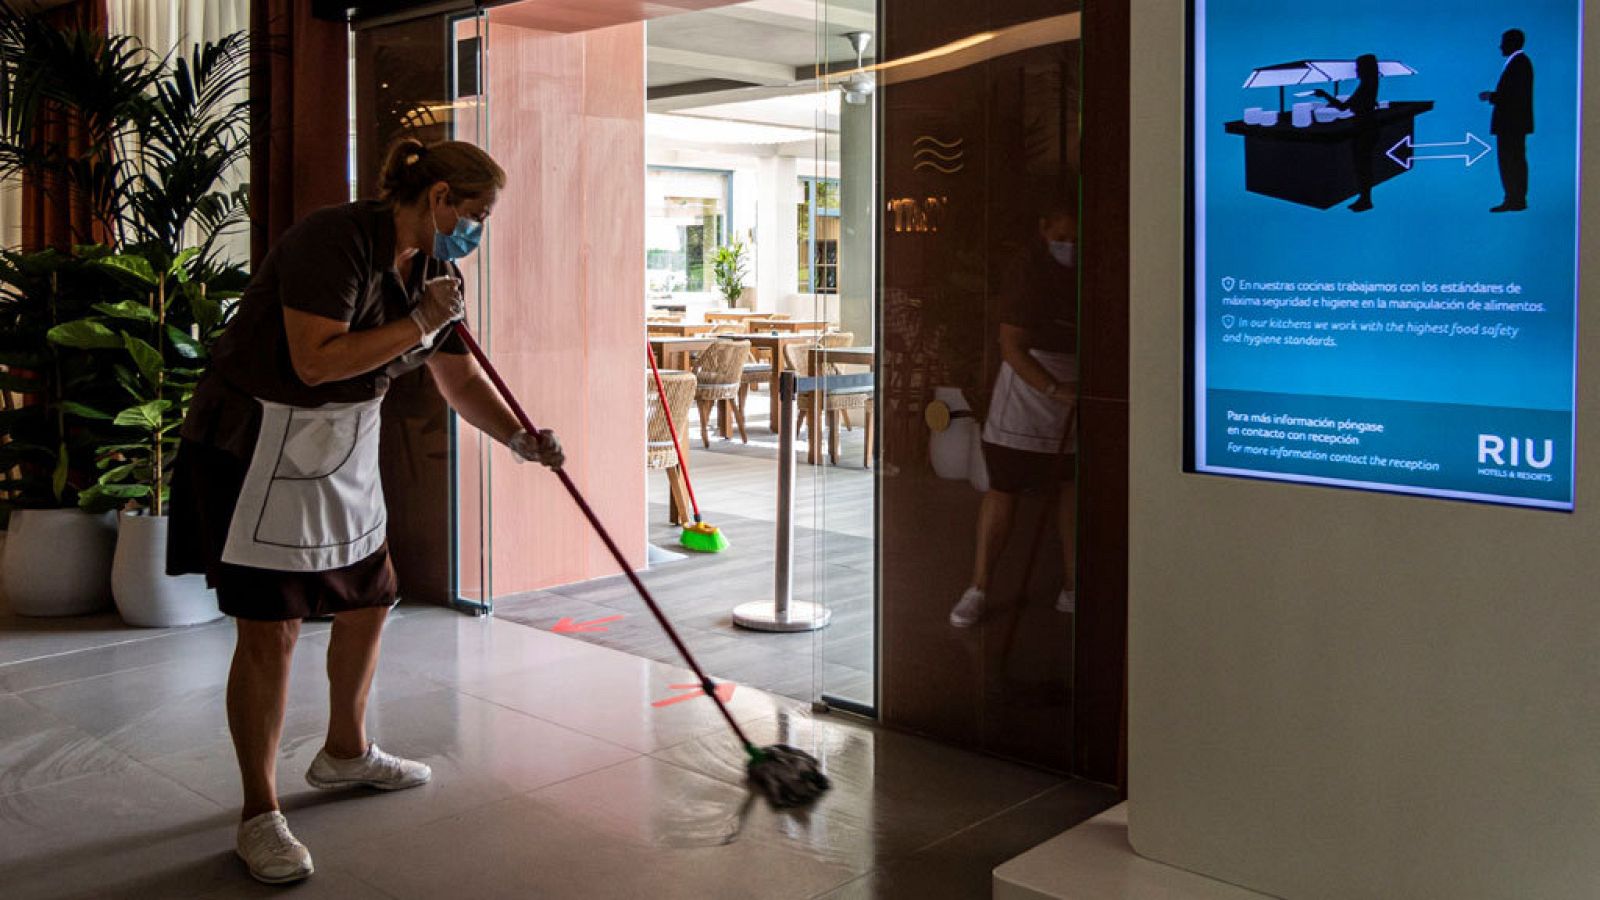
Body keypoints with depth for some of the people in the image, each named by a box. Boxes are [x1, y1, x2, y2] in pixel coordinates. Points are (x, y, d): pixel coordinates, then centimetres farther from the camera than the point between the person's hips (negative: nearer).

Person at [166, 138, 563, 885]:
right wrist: (418, 325, -22)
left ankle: (345, 753, 38)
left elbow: (462, 383, 9)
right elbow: (317, 360, -30)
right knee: (270, 628, -7)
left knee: (369, 600, 16)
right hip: (258, 445, -9)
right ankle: (259, 814, 5)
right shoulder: (333, 240, -21)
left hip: (342, 451, 9)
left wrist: (521, 440, -6)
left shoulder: (435, 274, 5)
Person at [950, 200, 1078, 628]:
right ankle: (979, 589, 7)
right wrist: (1055, 390, -23)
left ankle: (1072, 588, 17)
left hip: (1077, 398, 5)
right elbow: (1012, 347, -13)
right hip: (1029, 390, -4)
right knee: (1003, 489, -1)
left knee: (1075, 489, 6)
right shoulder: (1026, 272, -8)